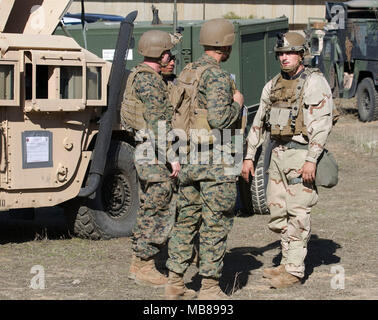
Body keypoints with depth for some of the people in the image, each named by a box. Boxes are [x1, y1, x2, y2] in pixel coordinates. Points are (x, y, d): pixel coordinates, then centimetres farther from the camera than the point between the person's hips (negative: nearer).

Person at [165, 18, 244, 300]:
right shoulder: (217, 76, -15)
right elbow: (219, 119, -24)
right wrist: (237, 103, -7)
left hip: (187, 159, 8)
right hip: (215, 161, -8)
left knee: (186, 219, 14)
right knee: (215, 224, 0)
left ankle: (175, 282, 15)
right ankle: (210, 287, 3)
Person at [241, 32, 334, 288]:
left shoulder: (314, 82, -9)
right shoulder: (274, 85, 14)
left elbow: (322, 124, -16)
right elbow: (259, 122, 19)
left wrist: (311, 159, -23)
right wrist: (249, 156, 15)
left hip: (301, 154, -8)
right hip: (278, 152, 8)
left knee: (298, 212, -6)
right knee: (277, 210, 10)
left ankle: (294, 271, -2)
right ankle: (287, 263, 21)